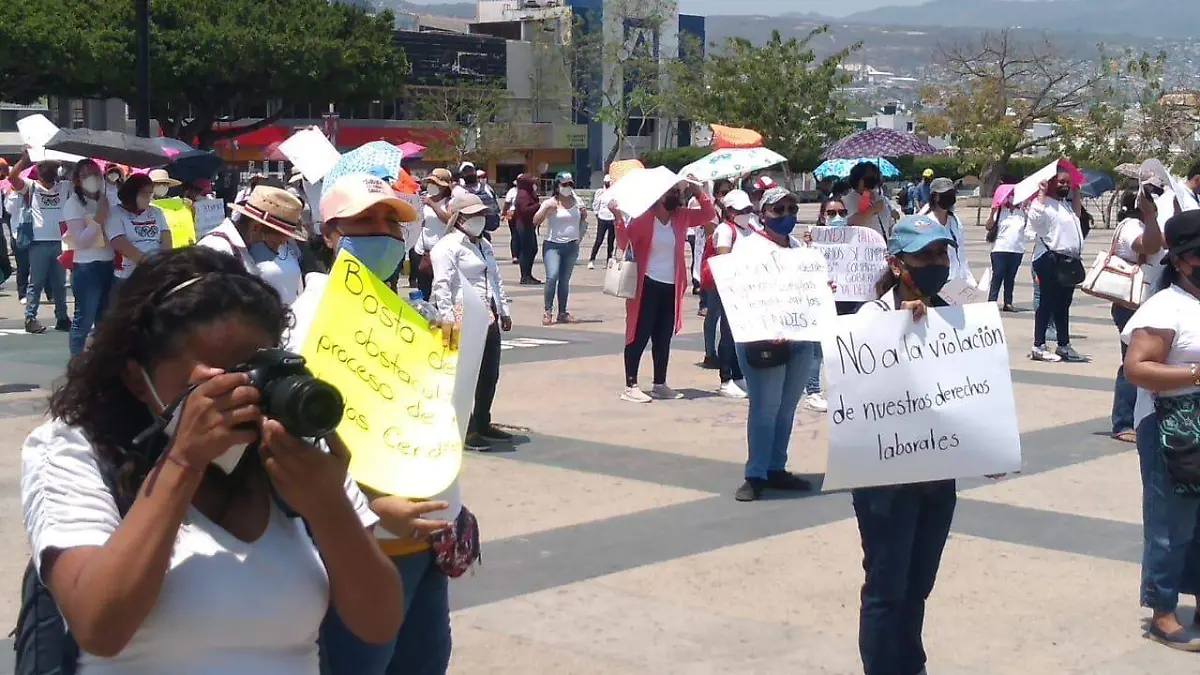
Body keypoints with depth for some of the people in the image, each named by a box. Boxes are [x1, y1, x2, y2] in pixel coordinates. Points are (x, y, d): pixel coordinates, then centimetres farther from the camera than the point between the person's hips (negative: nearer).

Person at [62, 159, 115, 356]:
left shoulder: (106, 200, 12)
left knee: (105, 319, 15)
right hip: (87, 268, -7)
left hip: (109, 265, 7)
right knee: (84, 319, -5)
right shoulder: (74, 203, -6)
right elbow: (81, 240, -16)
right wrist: (98, 218, -19)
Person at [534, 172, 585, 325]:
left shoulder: (577, 201, 9)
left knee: (565, 280, 9)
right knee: (552, 277, -18)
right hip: (553, 245, -4)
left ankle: (562, 313, 15)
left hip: (572, 246, 4)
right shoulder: (550, 203, -4)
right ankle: (548, 312, -12)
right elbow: (535, 222, -10)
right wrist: (546, 209, -23)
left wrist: (584, 215, 4)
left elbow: (581, 221, 25)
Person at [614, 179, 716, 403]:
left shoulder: (682, 217, 7)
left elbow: (709, 214, 12)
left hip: (671, 286, 6)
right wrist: (618, 218, -31)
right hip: (647, 285, -6)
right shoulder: (643, 218, -10)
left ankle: (660, 384, 21)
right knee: (639, 336, -4)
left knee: (664, 337, 12)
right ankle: (630, 386, -1)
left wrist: (697, 192, -1)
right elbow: (624, 243, -17)